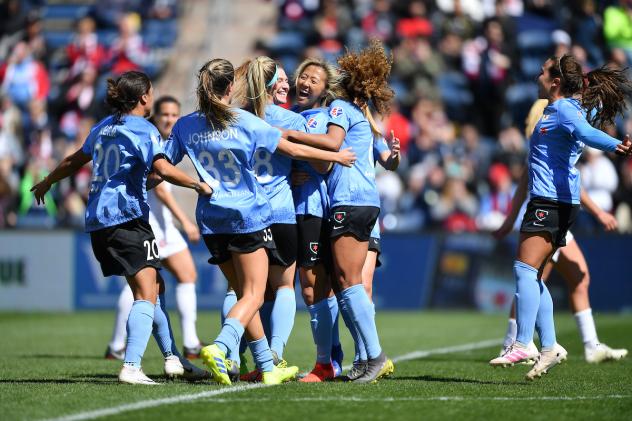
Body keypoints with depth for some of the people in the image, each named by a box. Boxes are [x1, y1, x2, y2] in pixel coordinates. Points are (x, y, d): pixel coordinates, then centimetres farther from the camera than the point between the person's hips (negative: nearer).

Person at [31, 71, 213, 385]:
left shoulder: (104, 127, 17)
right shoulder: (143, 130, -6)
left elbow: (75, 161, 28)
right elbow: (163, 170, -21)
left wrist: (47, 182, 43)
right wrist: (198, 185, -13)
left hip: (98, 221, 9)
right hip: (128, 217, -9)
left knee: (155, 288, 17)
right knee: (147, 294, -14)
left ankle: (172, 359, 21)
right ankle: (131, 367, -28)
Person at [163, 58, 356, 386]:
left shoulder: (185, 126, 1)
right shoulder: (245, 121, -7)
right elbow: (294, 150, 0)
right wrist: (336, 156, 13)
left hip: (211, 220, 4)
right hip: (247, 217, -4)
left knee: (244, 294, 14)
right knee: (252, 295, -3)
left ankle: (267, 367, 16)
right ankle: (219, 347, -27)